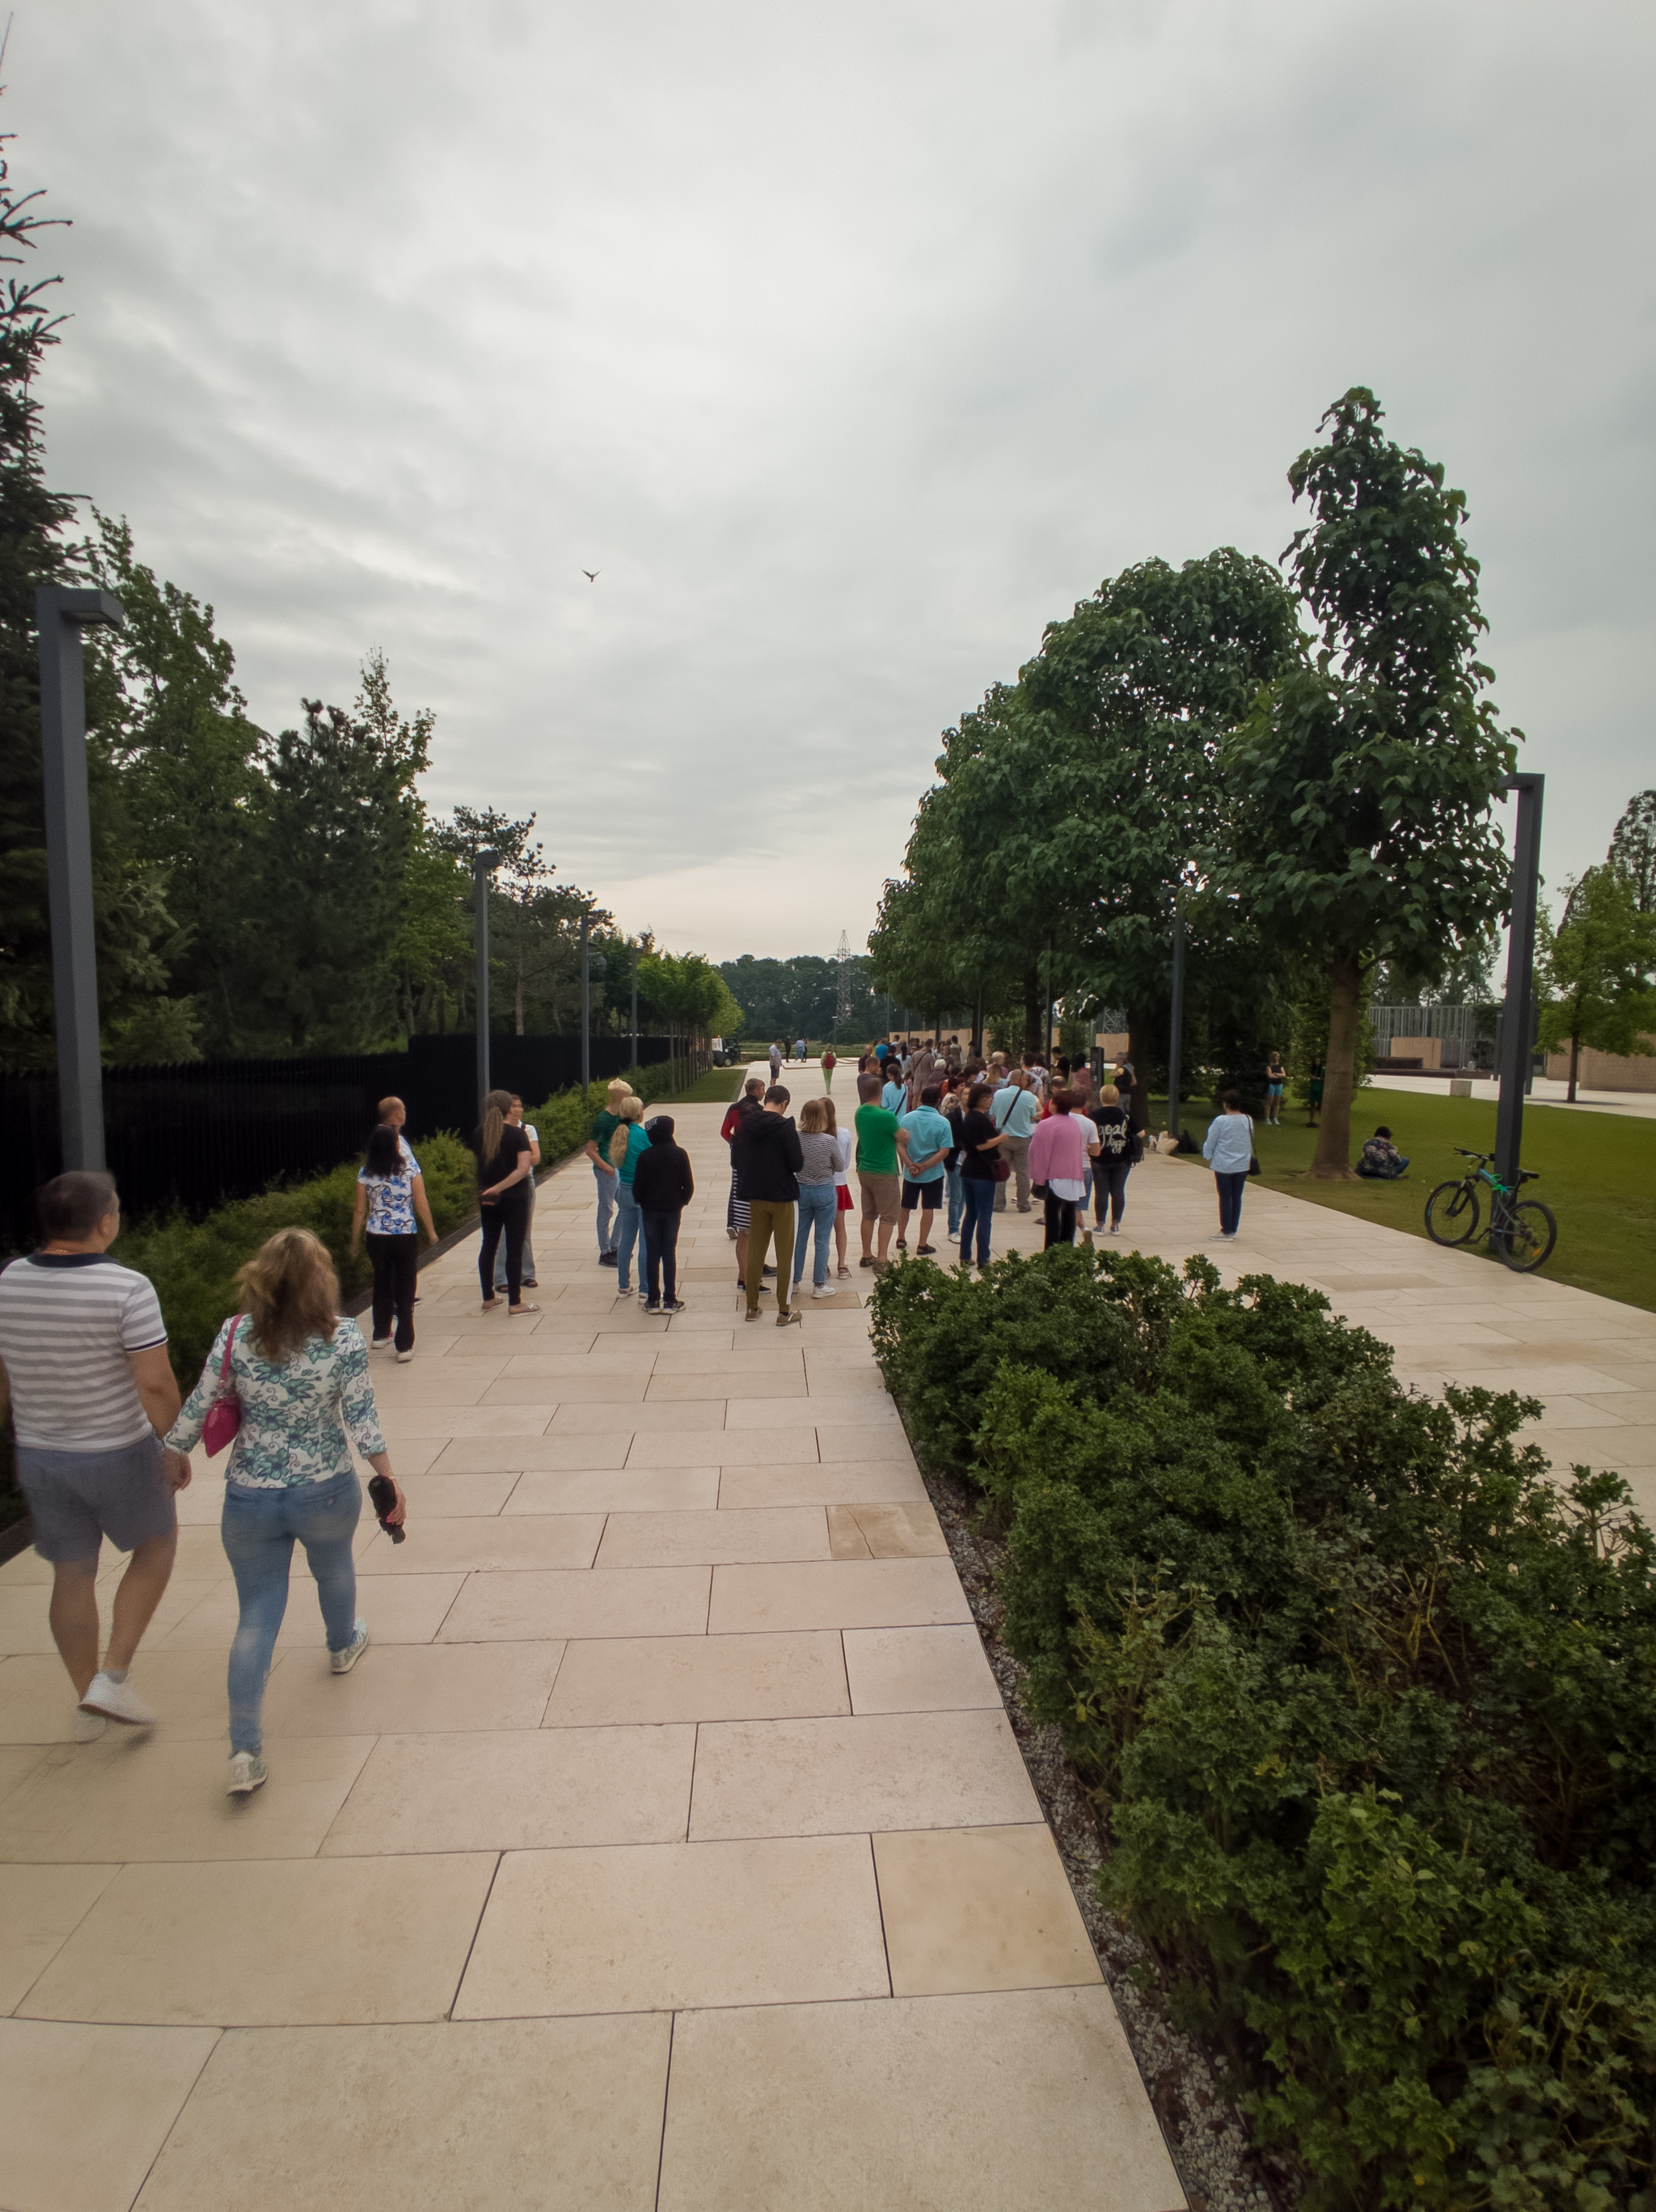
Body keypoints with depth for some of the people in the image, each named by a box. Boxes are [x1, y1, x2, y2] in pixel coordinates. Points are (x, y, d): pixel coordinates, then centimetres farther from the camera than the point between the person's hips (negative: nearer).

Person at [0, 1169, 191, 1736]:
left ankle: (88, 1705, 34)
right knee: (157, 1544, 21)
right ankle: (112, 1678, 14)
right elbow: (155, 1386, -22)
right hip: (119, 1455, -5)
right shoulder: (127, 1289, -23)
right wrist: (176, 1447, -6)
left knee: (72, 1577, 19)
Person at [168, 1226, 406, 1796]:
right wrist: (391, 1482, -2)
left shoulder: (235, 1336, -12)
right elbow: (362, 1422, -15)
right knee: (334, 1567, 30)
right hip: (326, 1492, 0)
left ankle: (245, 1750, 10)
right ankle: (343, 1645, 57)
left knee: (257, 1615, 13)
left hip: (249, 1498, 1)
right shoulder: (344, 1338, -18)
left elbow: (195, 1414, -6)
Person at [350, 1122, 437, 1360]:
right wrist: (431, 1231, 7)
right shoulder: (410, 1167, -8)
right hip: (406, 1236, -2)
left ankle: (381, 1335, 35)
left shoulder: (365, 1173, -3)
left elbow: (360, 1210, 2)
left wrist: (355, 1241, 13)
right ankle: (404, 1346, 4)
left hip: (377, 1237, 2)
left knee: (382, 1284, 21)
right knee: (405, 1289, 4)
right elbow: (421, 1204, -6)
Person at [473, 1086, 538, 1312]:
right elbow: (523, 1168, -21)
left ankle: (488, 1299, 22)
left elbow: (478, 1164, 9)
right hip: (514, 1199, -5)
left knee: (488, 1246, 14)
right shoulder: (517, 1134, -11)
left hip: (487, 1199, 5)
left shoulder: (478, 1133, 1)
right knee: (514, 1249, 1)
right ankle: (515, 1303, 6)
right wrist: (498, 1188, -18)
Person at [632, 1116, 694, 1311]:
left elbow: (638, 1186, -6)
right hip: (673, 1210, 1)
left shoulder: (646, 1156, -10)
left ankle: (653, 1300, 9)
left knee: (652, 1253, 7)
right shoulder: (680, 1154, -7)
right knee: (670, 1253, 7)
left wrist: (642, 1203, 13)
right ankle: (670, 1300, 6)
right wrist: (682, 1202, 12)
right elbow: (689, 1185, -5)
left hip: (650, 1210, -1)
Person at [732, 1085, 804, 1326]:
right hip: (783, 1197, -5)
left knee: (755, 1251, 14)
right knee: (784, 1254, 4)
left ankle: (752, 1307, 20)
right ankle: (784, 1312, 8)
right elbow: (797, 1164, -18)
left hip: (756, 1196, 5)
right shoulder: (785, 1126, -16)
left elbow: (738, 1159, 9)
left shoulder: (747, 1125, 1)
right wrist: (802, 1157, 2)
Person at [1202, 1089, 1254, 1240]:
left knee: (1225, 1198, 3)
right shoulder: (1248, 1121, -1)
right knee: (1237, 1198, 11)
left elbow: (1210, 1143, -7)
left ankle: (1226, 1232, 6)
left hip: (1223, 1165, -4)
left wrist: (1208, 1157, 11)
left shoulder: (1220, 1121, -15)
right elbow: (1251, 1143, 12)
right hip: (1242, 1165, 4)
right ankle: (1233, 1230, 18)